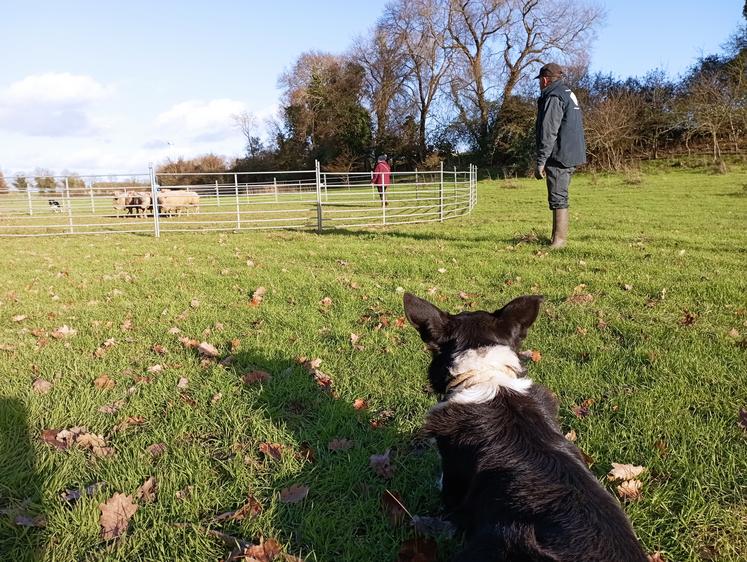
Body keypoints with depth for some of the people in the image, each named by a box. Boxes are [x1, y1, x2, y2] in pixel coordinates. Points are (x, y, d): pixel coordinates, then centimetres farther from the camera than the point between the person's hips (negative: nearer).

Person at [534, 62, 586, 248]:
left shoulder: (554, 98, -12)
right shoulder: (568, 93, 21)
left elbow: (548, 133, -19)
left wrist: (540, 162, -19)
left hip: (559, 156, -10)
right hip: (571, 155, 10)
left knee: (558, 198, -8)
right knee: (559, 197, 14)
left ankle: (560, 239, -7)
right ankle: (557, 237, 19)